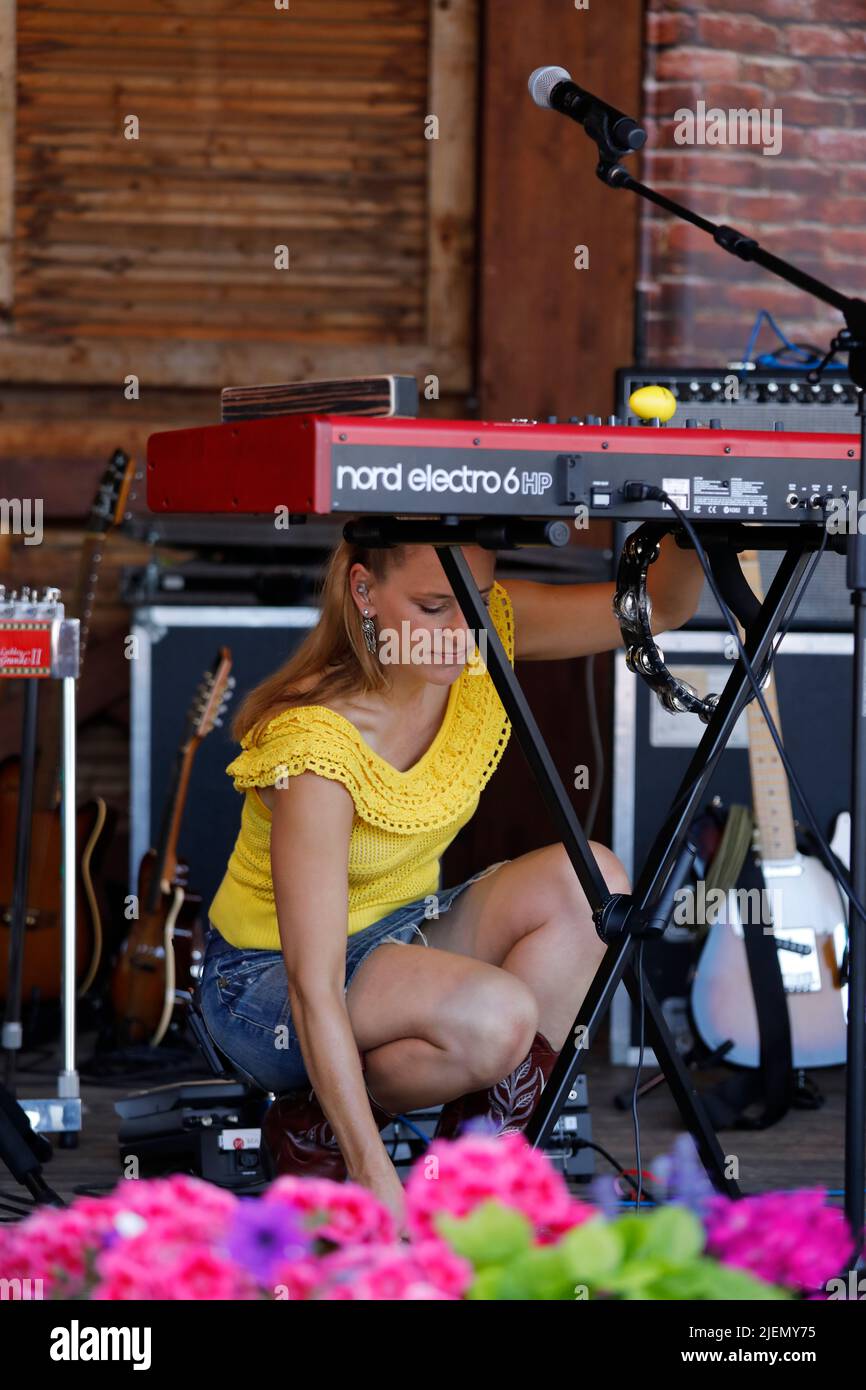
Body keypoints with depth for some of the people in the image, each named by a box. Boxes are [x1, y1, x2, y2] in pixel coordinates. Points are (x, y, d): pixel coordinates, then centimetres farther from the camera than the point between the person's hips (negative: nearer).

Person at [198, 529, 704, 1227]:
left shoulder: (482, 636, -13)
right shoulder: (315, 743, -32)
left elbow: (661, 605, -11)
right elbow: (315, 990, -33)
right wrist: (375, 1176, -36)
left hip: (403, 933, 8)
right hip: (269, 979, -7)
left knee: (589, 881, -17)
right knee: (495, 1016, -33)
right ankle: (313, 1126, -4)